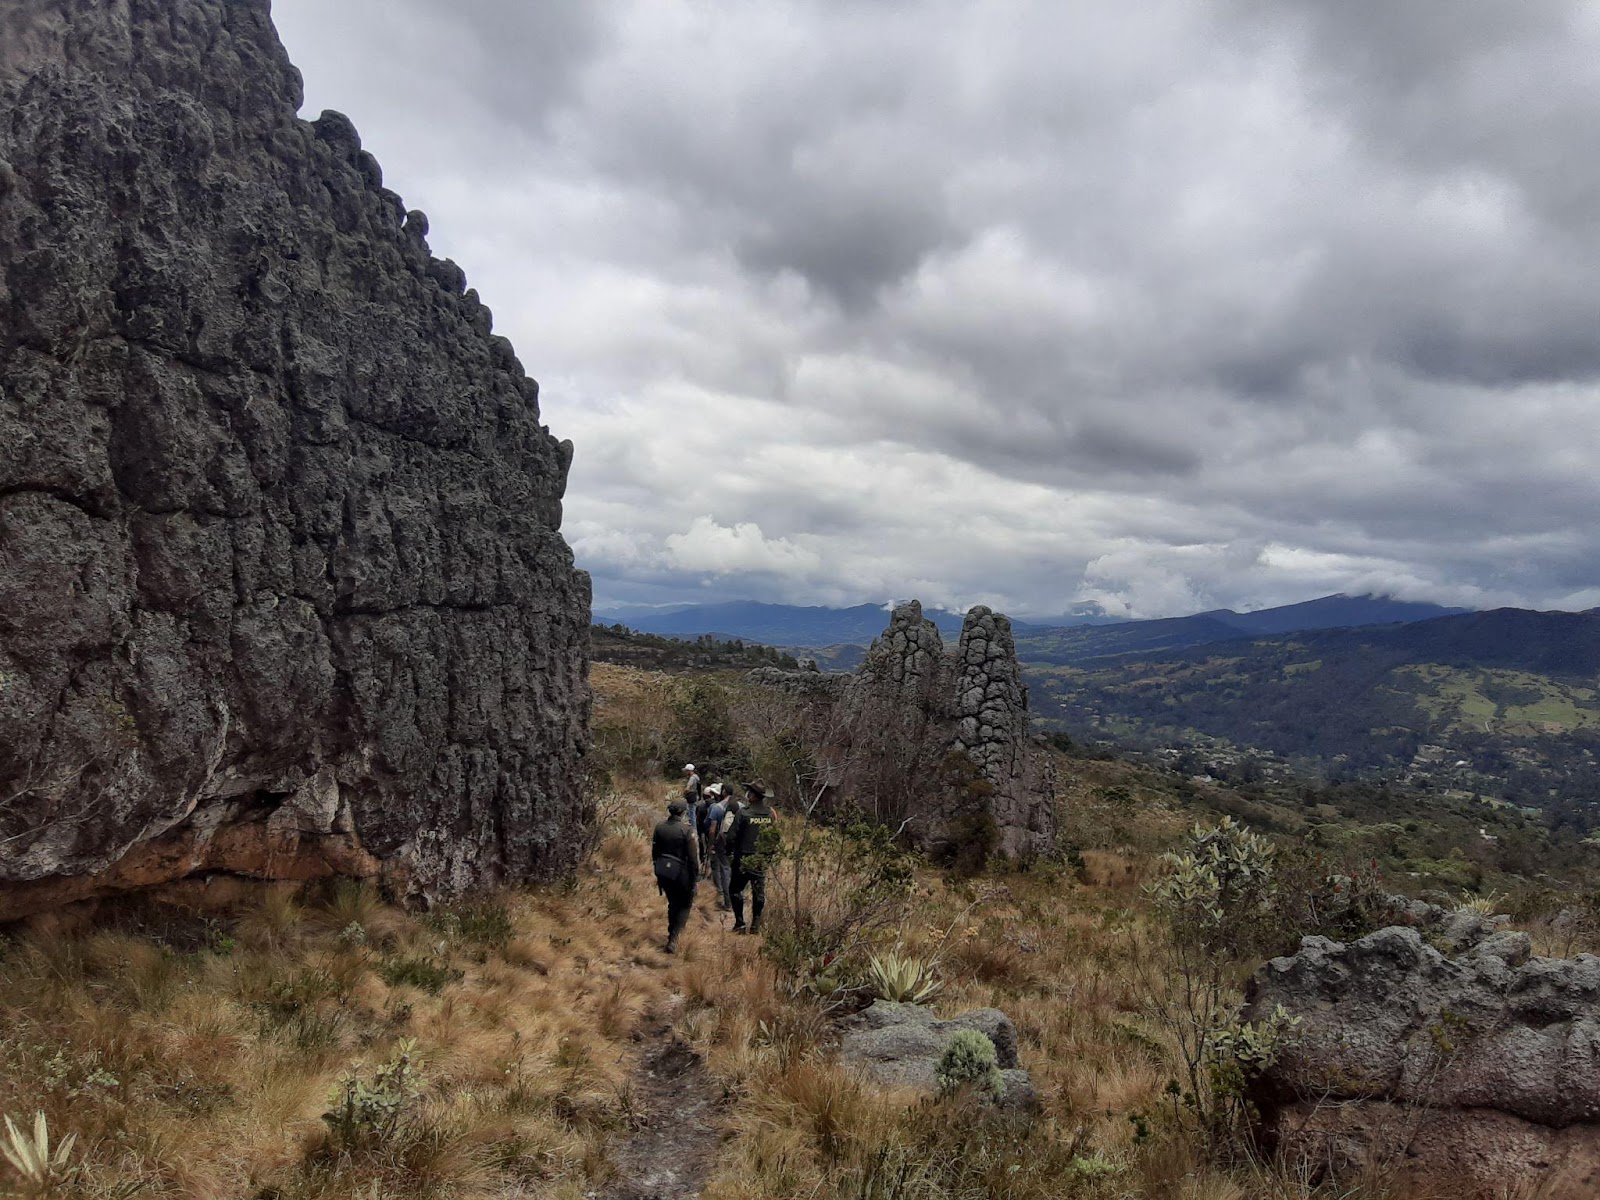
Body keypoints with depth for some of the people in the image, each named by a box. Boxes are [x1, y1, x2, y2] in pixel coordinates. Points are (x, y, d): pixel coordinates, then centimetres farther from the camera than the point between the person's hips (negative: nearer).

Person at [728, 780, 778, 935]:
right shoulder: (771, 813, -3)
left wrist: (731, 850, 5)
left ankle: (740, 923, 8)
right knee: (759, 892, 14)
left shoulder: (743, 813, -17)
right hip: (762, 860, 4)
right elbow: (775, 837, 4)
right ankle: (756, 925, 17)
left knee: (735, 889, 10)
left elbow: (732, 837, -14)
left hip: (744, 859, -4)